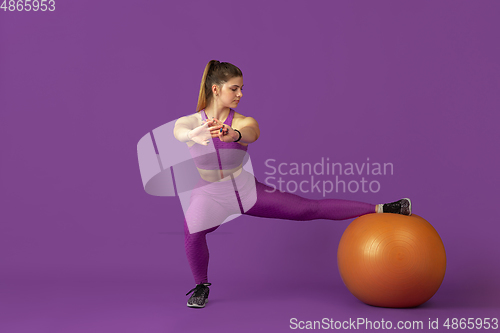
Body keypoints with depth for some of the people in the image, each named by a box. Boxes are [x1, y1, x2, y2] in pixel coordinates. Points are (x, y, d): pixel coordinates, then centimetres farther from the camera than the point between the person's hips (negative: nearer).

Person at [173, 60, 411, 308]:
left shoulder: (243, 122, -14)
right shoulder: (188, 121, -13)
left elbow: (251, 134, -38)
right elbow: (179, 132, -37)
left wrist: (233, 135, -64)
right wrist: (194, 134, -63)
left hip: (246, 190, 0)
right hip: (210, 195, 1)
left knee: (310, 209, -8)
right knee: (192, 232, -28)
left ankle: (381, 209, 0)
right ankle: (201, 285, 2)